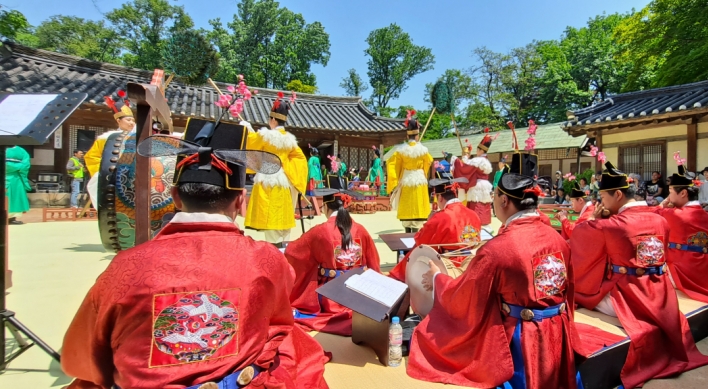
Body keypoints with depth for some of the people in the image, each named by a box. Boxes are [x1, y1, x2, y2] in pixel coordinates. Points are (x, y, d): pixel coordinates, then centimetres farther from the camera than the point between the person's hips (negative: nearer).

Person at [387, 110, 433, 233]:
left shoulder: (401, 149, -6)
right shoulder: (423, 149, -7)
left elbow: (391, 164, -8)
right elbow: (429, 162, 10)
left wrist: (394, 183, -3)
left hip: (405, 181, 1)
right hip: (419, 181, -1)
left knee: (407, 208, 12)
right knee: (417, 208, 3)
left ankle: (408, 233, 18)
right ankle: (415, 231, 1)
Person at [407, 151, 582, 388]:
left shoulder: (497, 249, -25)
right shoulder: (557, 238, -4)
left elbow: (460, 297, -11)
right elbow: (567, 292, 13)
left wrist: (437, 278, 7)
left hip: (519, 346, -7)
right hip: (558, 340, 7)